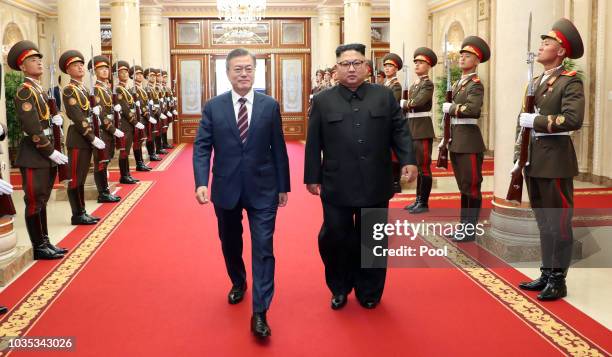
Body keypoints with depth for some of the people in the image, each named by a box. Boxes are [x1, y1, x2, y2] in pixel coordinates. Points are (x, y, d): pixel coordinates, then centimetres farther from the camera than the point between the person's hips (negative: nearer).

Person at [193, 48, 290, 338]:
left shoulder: (270, 106, -1)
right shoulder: (213, 107, -1)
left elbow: (278, 149, 3)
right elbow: (201, 147, -3)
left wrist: (283, 186, 4)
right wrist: (201, 182, -17)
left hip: (262, 189, -1)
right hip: (226, 189, 2)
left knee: (263, 248, -4)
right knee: (230, 245, 19)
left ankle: (260, 313, 1)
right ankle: (238, 283, 46)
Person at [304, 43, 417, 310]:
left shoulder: (385, 96, 7)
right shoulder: (323, 101, 5)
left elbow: (399, 131, 5)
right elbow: (314, 143, 4)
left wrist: (408, 160, -9)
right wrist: (312, 177, 2)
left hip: (375, 185, 1)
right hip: (337, 186, -1)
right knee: (334, 237, 2)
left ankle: (368, 291, 25)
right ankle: (340, 288, 24)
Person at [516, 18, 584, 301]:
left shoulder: (571, 81, -8)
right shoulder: (536, 81, 15)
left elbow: (573, 119, -22)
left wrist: (535, 120, -19)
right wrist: (519, 154, 11)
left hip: (555, 161, -8)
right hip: (533, 161, 8)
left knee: (558, 222, 1)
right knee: (543, 222, 14)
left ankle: (558, 280, 10)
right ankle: (546, 274, 24)